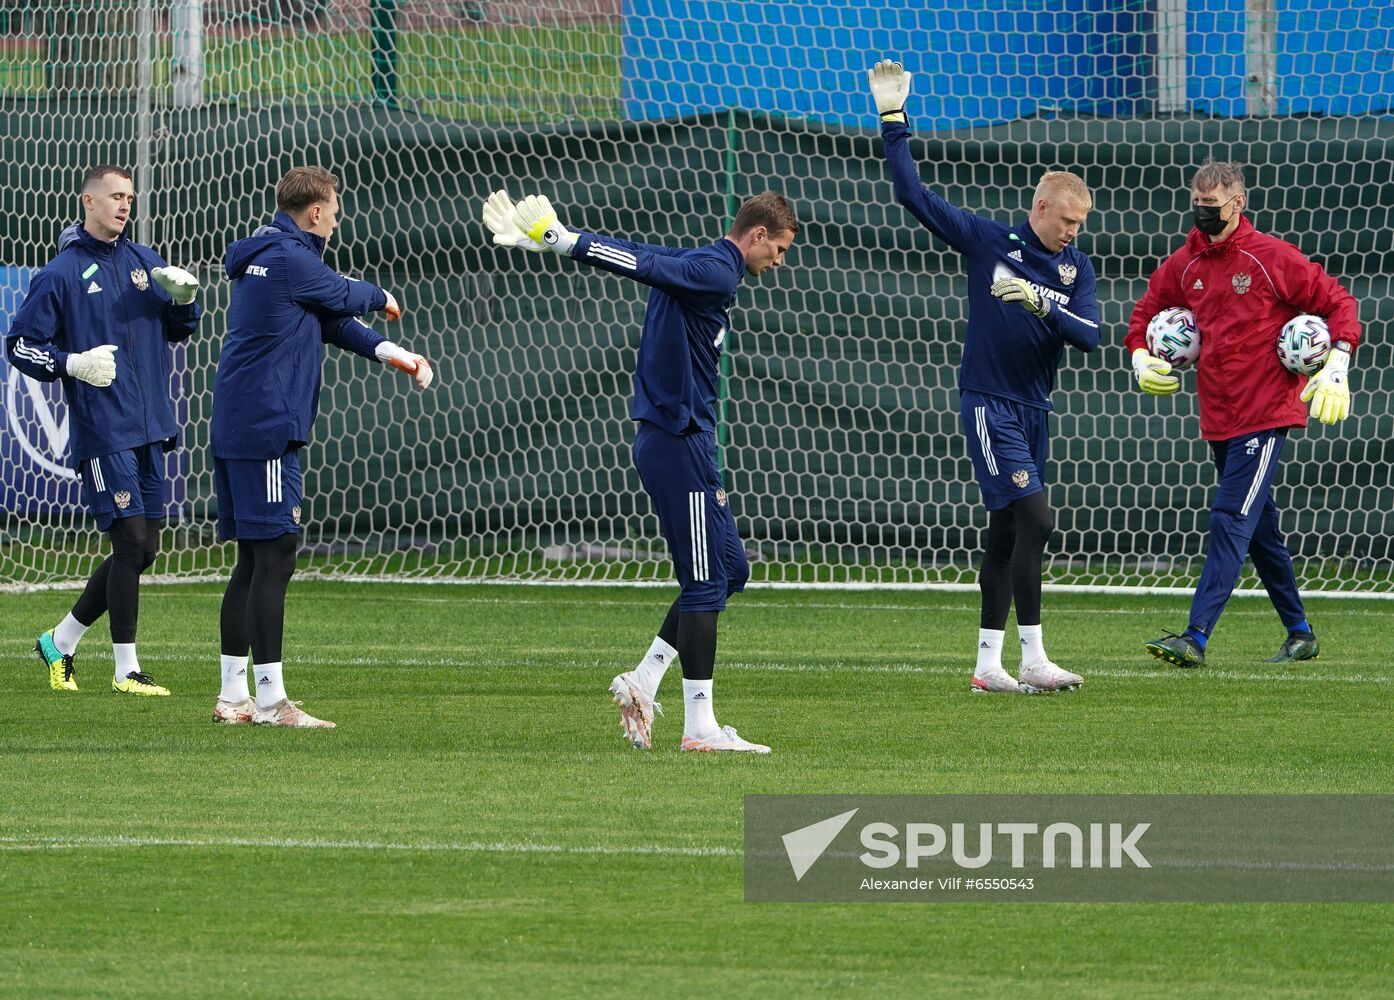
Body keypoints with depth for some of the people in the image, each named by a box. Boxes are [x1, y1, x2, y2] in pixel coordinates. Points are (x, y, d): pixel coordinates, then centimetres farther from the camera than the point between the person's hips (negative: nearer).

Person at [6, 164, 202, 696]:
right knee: (131, 541, -11)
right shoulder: (60, 274, -4)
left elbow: (178, 330, 21)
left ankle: (61, 641, 23)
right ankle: (126, 669, -3)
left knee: (142, 551, 9)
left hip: (148, 427, 7)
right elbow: (20, 345, -2)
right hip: (101, 429, -7)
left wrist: (184, 297, -1)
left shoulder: (144, 262, 12)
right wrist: (72, 364, -18)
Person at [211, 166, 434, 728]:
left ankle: (234, 697, 15)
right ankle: (270, 700, -12)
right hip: (267, 428, -10)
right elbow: (342, 298, 2)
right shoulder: (292, 260, -12)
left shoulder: (262, 257, 19)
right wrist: (381, 297, 25)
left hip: (236, 426, 10)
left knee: (252, 563, 13)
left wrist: (386, 352, 5)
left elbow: (328, 319, 17)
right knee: (274, 558, -10)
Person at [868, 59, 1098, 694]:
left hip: (1034, 410, 5)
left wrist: (1041, 304, -23)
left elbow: (1089, 335, -8)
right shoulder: (988, 242, -4)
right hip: (988, 401, -5)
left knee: (1007, 535, 10)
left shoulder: (1076, 268, 6)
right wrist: (893, 120, -7)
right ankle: (1032, 660, -16)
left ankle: (988, 664, 16)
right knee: (1034, 520, -17)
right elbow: (912, 194, -4)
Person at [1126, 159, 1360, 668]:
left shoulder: (1272, 258, -9)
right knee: (1260, 529, 14)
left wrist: (1337, 364, -14)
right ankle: (1300, 634, 26)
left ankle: (1196, 637, -23)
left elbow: (1337, 302, -3)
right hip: (1218, 417, 7)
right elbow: (1147, 309, 23)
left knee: (1230, 522, -14)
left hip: (1265, 412, -7)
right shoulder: (1185, 264, 7)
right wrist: (1140, 356, 4)